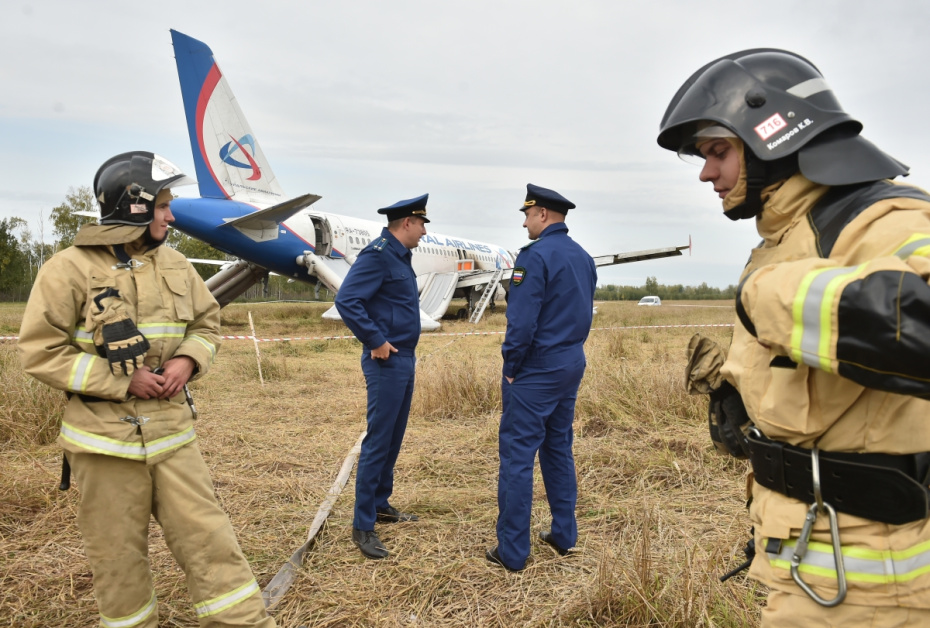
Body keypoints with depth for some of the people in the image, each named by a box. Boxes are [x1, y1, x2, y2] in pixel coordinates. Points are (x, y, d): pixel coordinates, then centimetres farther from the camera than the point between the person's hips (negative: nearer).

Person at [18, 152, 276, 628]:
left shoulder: (175, 265, 6)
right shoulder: (70, 269, -9)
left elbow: (207, 323, 16)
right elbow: (40, 352, -9)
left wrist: (188, 361, -5)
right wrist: (123, 382, -15)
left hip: (172, 431, 4)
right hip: (105, 438, -3)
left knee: (208, 539, 4)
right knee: (119, 556, 11)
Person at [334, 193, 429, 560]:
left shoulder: (400, 255, 14)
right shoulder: (377, 254, -15)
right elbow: (346, 300, -24)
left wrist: (405, 349, 14)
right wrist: (375, 341, -21)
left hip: (404, 359, 10)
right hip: (386, 363, -10)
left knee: (393, 438, 17)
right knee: (377, 442, -5)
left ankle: (381, 504, 31)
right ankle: (363, 526, 4)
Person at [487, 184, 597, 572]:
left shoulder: (535, 256, -16)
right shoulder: (583, 258, 11)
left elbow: (521, 322, -20)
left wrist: (510, 370, -10)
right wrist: (570, 353, 18)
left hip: (536, 369, -8)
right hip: (572, 365, 9)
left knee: (517, 455, -1)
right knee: (558, 449, 18)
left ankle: (512, 551, 6)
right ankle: (564, 535, 27)